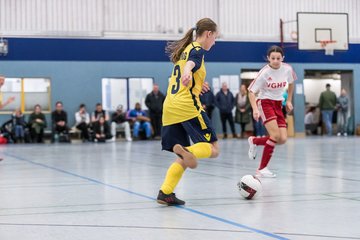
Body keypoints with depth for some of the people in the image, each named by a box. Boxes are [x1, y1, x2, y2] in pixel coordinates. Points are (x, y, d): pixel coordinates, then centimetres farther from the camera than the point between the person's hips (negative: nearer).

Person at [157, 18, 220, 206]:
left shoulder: (185, 49, 23)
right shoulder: (198, 50, -3)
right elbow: (189, 64, -27)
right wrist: (187, 73, -47)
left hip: (170, 107, 8)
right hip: (187, 106, -8)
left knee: (183, 159, 9)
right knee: (213, 149, -5)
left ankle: (165, 192, -6)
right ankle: (187, 151, -34)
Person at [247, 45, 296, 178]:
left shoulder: (287, 69, -6)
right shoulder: (264, 72, -18)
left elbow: (291, 83, 17)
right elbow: (251, 91, -14)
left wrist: (289, 100, 10)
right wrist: (255, 109, -28)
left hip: (278, 104, 6)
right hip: (264, 102, -6)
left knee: (282, 139, -6)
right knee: (276, 135, -21)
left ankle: (254, 141, 19)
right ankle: (262, 169, -10)